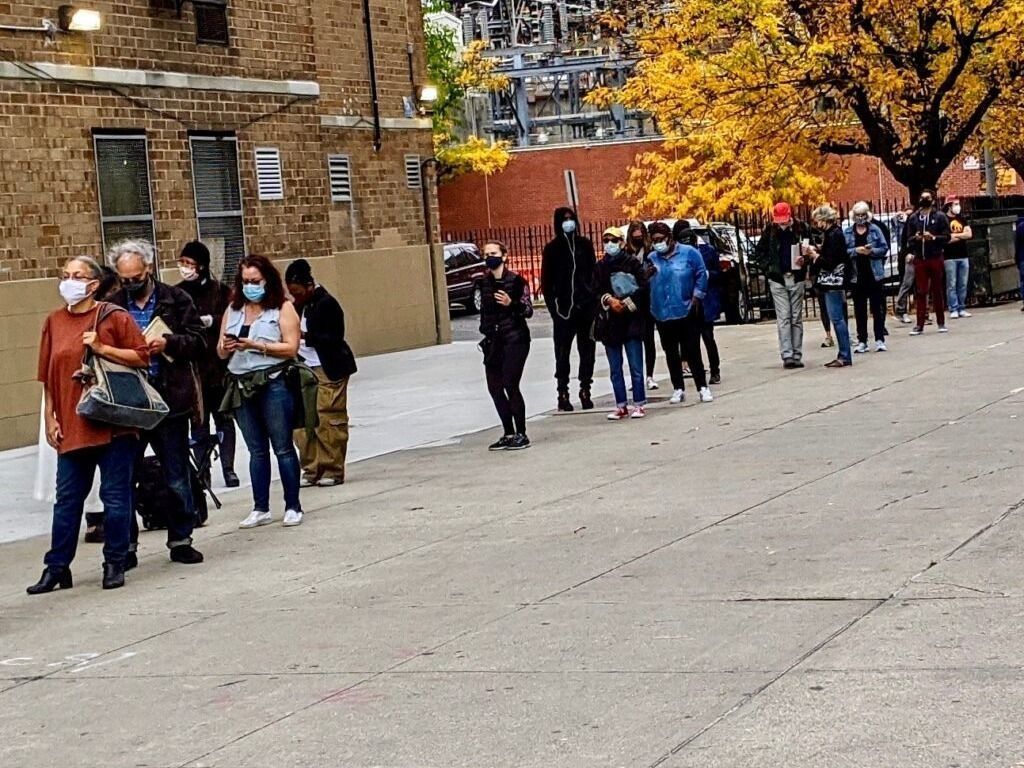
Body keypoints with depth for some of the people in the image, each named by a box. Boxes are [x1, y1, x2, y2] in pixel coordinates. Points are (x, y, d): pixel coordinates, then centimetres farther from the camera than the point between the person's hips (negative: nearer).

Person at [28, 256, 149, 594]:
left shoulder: (114, 317, -2)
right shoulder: (54, 322, 8)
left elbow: (142, 357, -4)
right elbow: (48, 376, 11)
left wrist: (101, 348, -13)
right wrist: (50, 418, 7)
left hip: (113, 425, -3)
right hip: (71, 427, 3)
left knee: (116, 498, 2)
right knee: (67, 500, 7)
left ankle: (114, 564, 13)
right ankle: (57, 568, 12)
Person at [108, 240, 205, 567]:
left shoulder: (175, 299, 4)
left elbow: (198, 341, 1)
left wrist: (168, 343, -15)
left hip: (170, 401, -1)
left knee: (177, 478, 7)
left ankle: (180, 540, 20)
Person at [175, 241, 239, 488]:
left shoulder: (220, 291, 1)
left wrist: (210, 321, -18)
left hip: (218, 364, 0)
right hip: (190, 368, 1)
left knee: (224, 419, 8)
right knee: (198, 423, 3)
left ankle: (228, 469, 14)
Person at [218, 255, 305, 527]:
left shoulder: (283, 308, -1)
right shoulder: (233, 310, 13)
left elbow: (291, 348, -10)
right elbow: (221, 353, 14)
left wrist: (256, 345, -17)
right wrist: (226, 346, -9)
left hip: (273, 384, -5)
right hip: (241, 386, 5)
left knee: (283, 448, 0)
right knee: (257, 450, 10)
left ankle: (293, 507, 6)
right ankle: (260, 509, 14)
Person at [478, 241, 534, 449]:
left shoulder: (516, 281, -8)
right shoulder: (485, 282, 9)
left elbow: (528, 311, -8)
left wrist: (511, 303, -24)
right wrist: (485, 331, 19)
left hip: (515, 340, -7)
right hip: (493, 341, 7)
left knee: (510, 386, -11)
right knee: (495, 388, 6)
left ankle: (521, 435, -3)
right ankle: (509, 434, 16)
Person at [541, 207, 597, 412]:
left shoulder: (585, 245, 7)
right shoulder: (552, 248, 2)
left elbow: (594, 273, 8)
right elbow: (546, 281, 2)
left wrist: (595, 300, -2)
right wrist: (553, 306, -7)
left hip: (586, 307, 2)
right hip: (563, 308, -2)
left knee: (587, 351, 6)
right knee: (562, 353, 0)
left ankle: (585, 391, 14)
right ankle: (563, 393, 5)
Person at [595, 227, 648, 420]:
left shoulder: (633, 263, -1)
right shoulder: (600, 267, 9)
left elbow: (643, 288, -5)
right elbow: (596, 291, 5)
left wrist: (626, 303, -13)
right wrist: (609, 300, -12)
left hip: (632, 320, -4)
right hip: (610, 322, 4)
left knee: (636, 367, -3)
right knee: (615, 369, 7)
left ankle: (639, 404, 4)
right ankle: (621, 405, 14)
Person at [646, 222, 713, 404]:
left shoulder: (689, 253, -3)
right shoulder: (652, 258, 7)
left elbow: (701, 275, -1)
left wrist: (696, 296, -7)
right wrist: (647, 276, -11)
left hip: (686, 312, -4)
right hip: (662, 314, 4)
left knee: (692, 352, -3)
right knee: (671, 354, 9)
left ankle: (702, 387, 5)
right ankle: (678, 389, 18)